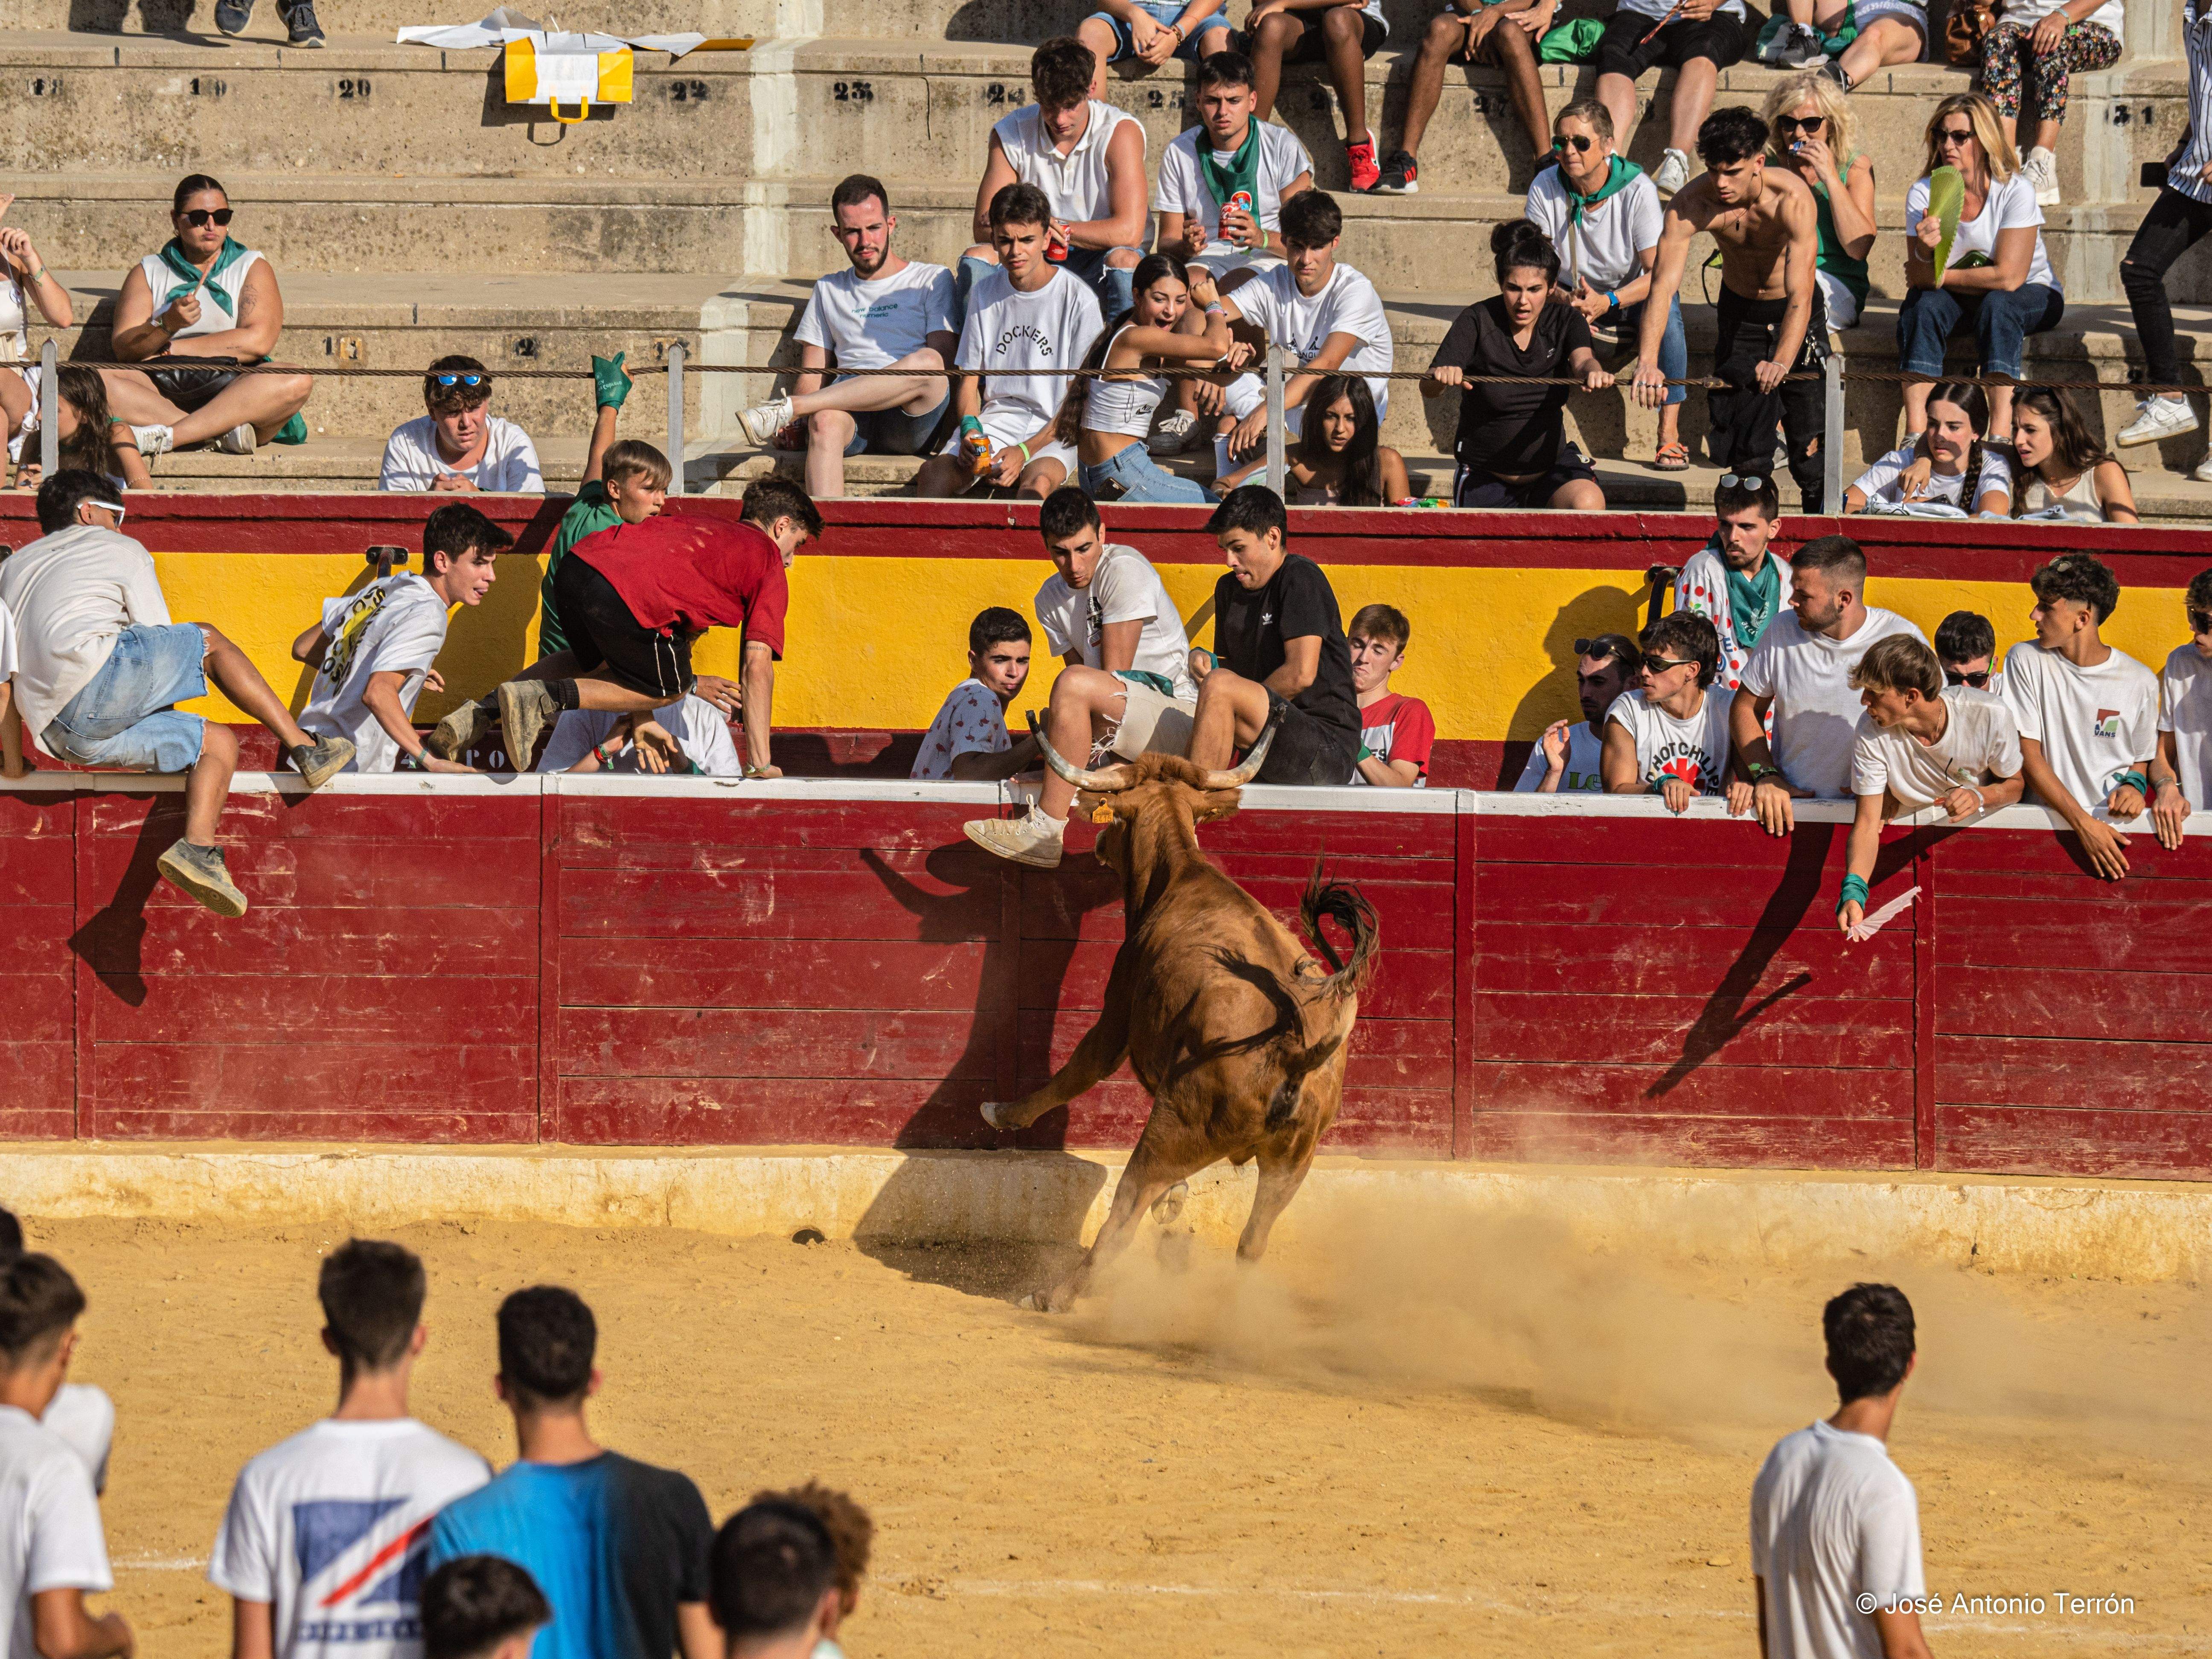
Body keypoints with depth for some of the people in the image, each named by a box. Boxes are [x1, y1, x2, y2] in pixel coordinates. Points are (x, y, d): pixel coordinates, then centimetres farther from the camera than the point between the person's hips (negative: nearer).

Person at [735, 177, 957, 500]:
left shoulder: (932, 280, 16)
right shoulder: (829, 290, 27)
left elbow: (942, 362, 2)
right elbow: (813, 375, 20)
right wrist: (795, 425, -4)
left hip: (914, 422, -1)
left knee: (926, 362, -36)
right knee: (824, 420, -37)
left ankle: (789, 407, -33)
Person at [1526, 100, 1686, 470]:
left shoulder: (1637, 189, -19)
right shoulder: (1545, 189, -12)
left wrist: (1607, 301, -40)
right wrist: (1564, 299, -34)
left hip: (1632, 300, -2)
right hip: (1571, 301, 2)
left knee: (1665, 303, -36)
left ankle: (1670, 435, -32)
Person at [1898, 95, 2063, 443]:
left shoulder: (2016, 192, -20)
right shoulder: (1923, 194, -9)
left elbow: (2009, 278, -26)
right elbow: (1917, 277, -15)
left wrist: (1941, 277, -18)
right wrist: (1926, 251, -38)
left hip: (2033, 296, -3)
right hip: (1961, 301, 3)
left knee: (1997, 304, -35)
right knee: (1921, 304, -28)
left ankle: (2000, 436, -42)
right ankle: (1915, 434, -33)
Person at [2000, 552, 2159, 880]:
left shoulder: (2140, 681, 4)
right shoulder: (2026, 661, 1)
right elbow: (2028, 756, -3)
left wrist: (2135, 785, -5)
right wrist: (2082, 823, -13)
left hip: (2116, 826, 1)